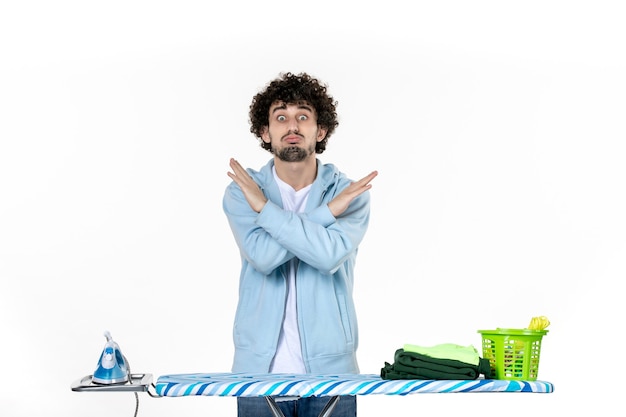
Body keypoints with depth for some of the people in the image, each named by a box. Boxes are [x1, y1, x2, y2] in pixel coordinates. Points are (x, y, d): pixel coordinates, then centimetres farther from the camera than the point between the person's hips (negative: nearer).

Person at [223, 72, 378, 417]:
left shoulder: (350, 193, -2)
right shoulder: (240, 192, 0)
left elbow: (329, 254, -20)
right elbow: (263, 256, -17)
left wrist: (265, 207, -16)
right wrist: (329, 210, -15)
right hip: (260, 367, 1)